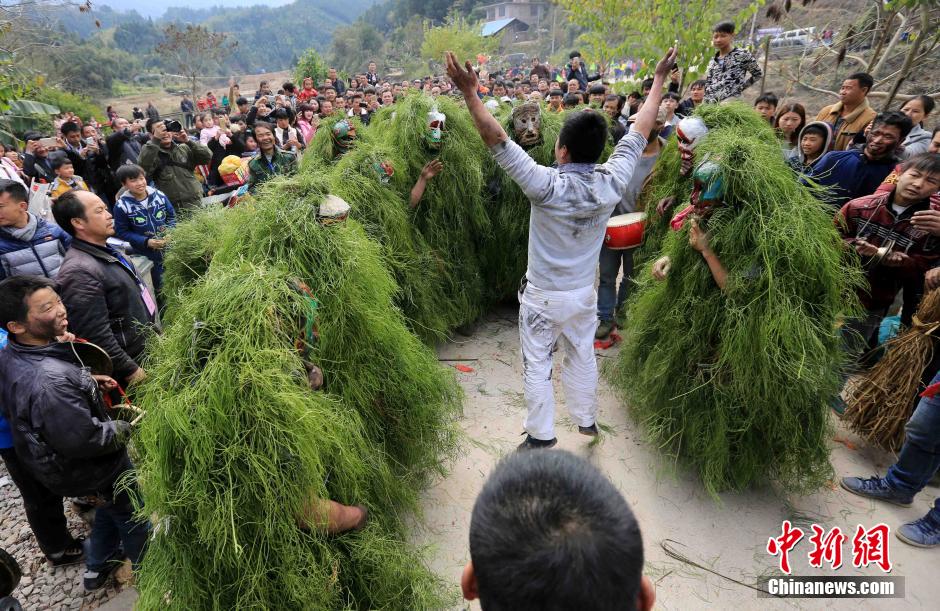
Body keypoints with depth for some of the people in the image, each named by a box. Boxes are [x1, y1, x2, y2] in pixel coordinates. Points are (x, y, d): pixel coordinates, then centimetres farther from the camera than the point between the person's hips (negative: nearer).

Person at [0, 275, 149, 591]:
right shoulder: (50, 381, -41)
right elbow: (82, 440, -34)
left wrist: (88, 380, 1)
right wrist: (125, 429, -18)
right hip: (90, 471, -8)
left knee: (109, 509, 33)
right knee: (133, 518, 18)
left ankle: (97, 568, 52)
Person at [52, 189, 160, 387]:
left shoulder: (107, 251, 7)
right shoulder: (79, 272, -24)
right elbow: (96, 335, -25)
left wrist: (158, 333, 19)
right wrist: (131, 371, -18)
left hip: (151, 349, 8)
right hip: (136, 363, -8)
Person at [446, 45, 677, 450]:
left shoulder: (547, 186, -26)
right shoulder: (611, 183, -14)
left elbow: (498, 141, -26)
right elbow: (639, 133, -1)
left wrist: (470, 92, -22)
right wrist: (660, 79, 11)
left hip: (542, 296, -4)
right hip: (583, 294, 5)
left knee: (537, 366, 12)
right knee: (582, 357, 23)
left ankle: (541, 435, 25)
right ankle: (586, 419, 42)